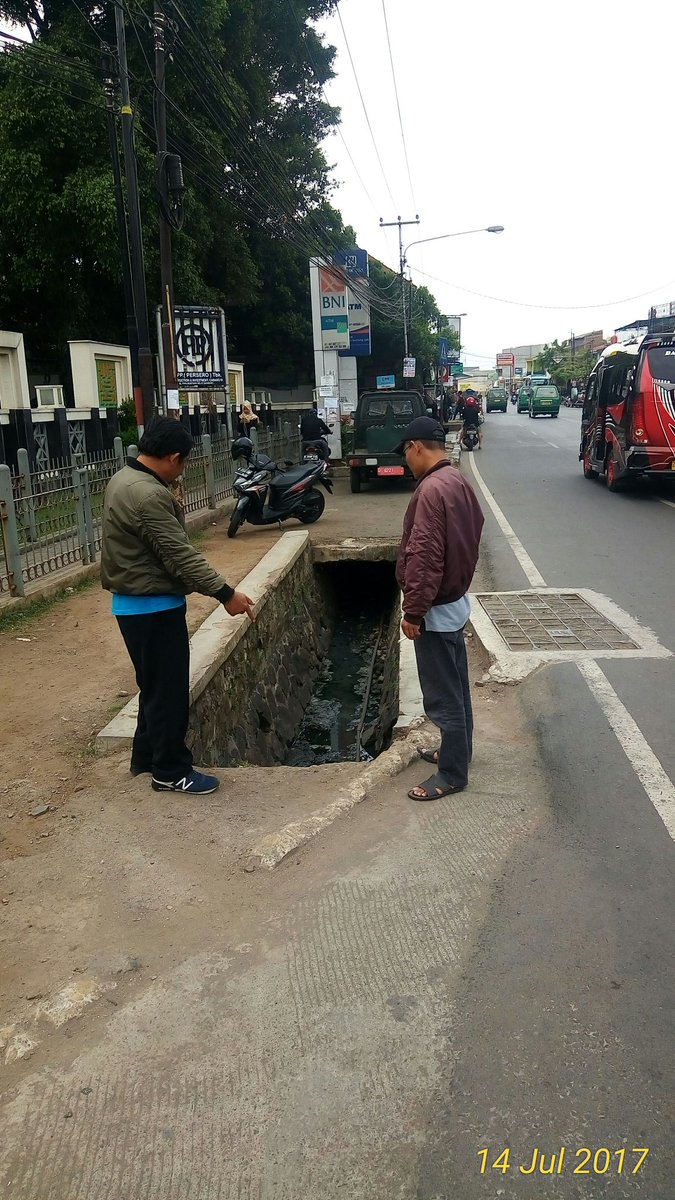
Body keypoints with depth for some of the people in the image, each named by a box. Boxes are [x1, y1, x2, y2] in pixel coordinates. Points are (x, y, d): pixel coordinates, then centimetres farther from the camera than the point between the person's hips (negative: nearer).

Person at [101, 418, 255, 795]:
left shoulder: (126, 479, 8)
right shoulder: (148, 496, -25)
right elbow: (181, 555, -27)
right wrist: (225, 593, -23)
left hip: (136, 604, 11)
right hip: (153, 608, -11)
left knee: (155, 686, 21)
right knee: (169, 691, 2)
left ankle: (147, 756, 33)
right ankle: (171, 771, 14)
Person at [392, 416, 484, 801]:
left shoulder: (432, 489, -23)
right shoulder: (459, 480, 8)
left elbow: (425, 557, -27)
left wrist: (413, 612, -21)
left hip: (437, 609, -10)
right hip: (455, 600, 10)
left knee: (443, 695, 1)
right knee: (455, 687, 21)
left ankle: (452, 774, 13)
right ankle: (457, 751, 36)